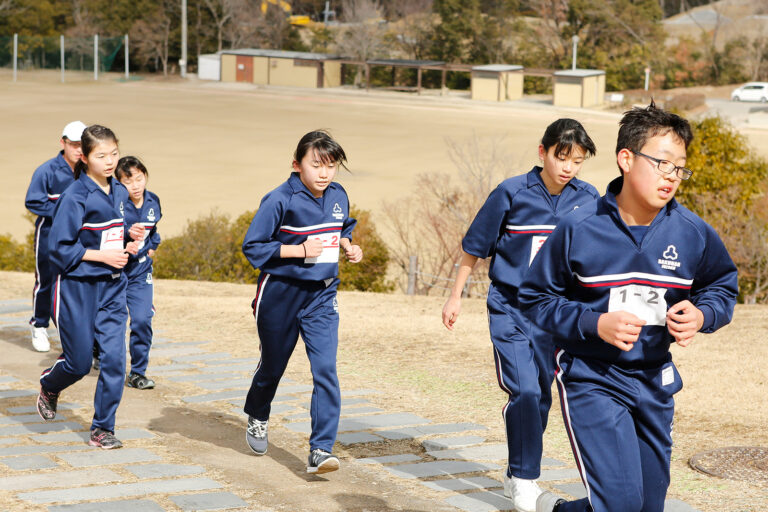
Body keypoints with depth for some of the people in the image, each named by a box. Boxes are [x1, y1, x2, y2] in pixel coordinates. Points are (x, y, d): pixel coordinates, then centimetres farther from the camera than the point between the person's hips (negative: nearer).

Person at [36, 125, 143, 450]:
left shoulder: (119, 193, 6)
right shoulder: (75, 196, -15)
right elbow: (59, 248, -14)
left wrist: (127, 245, -1)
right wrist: (103, 256, -17)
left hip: (112, 288, 5)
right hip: (77, 288, -5)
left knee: (114, 357, -4)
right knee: (79, 362, 4)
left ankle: (102, 429, 6)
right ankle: (49, 386, 38)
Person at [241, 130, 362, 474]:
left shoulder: (338, 196, 1)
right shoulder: (280, 200, -16)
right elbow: (253, 246, -15)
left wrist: (349, 247, 0)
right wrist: (300, 250, -22)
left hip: (322, 295, 3)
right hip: (280, 293, -3)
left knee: (326, 369, -12)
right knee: (273, 365, 16)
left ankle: (321, 450, -12)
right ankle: (257, 417, 47)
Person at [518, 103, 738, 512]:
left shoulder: (692, 233, -5)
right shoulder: (579, 229, -13)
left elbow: (722, 287, 12)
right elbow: (535, 297, -5)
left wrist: (701, 316, -10)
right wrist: (595, 323, -19)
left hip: (655, 383, 5)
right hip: (590, 378, -5)